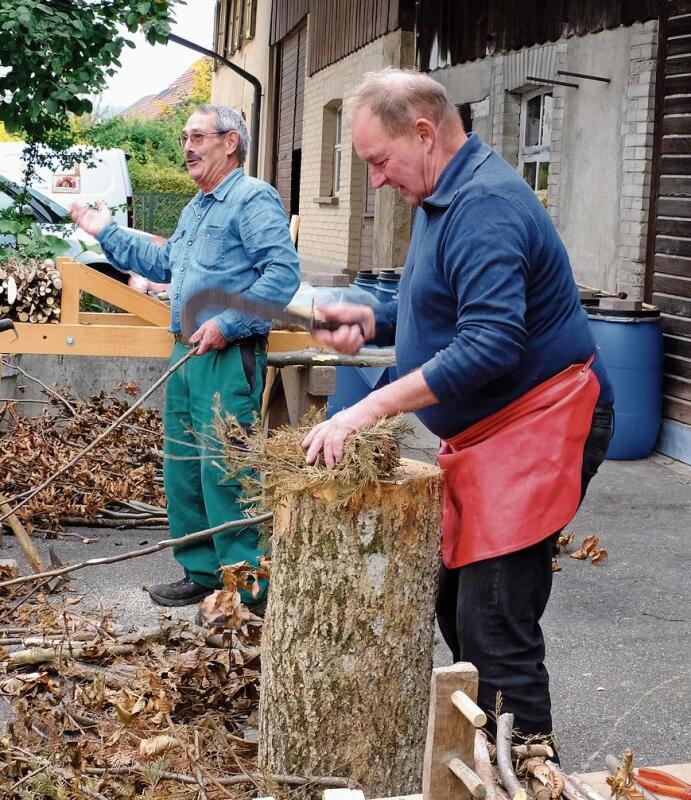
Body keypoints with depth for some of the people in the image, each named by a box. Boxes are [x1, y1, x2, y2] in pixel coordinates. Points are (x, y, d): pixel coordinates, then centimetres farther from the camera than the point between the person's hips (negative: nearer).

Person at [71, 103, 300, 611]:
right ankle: (202, 573, 25)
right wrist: (108, 232, 29)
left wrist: (228, 323, -22)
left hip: (229, 358, -10)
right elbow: (164, 264, 34)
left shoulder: (253, 199, -10)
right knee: (182, 472, 13)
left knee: (225, 474, -9)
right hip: (188, 355, 10)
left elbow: (283, 272, -20)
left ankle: (246, 586, 0)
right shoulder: (197, 208, 22)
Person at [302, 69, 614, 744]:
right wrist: (373, 321, 4)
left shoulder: (484, 205, -20)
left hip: (533, 431, -11)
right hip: (480, 435, 11)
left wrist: (370, 409, -30)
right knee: (456, 605, 17)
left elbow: (491, 342, -30)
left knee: (495, 629, -11)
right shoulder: (441, 197, 14)